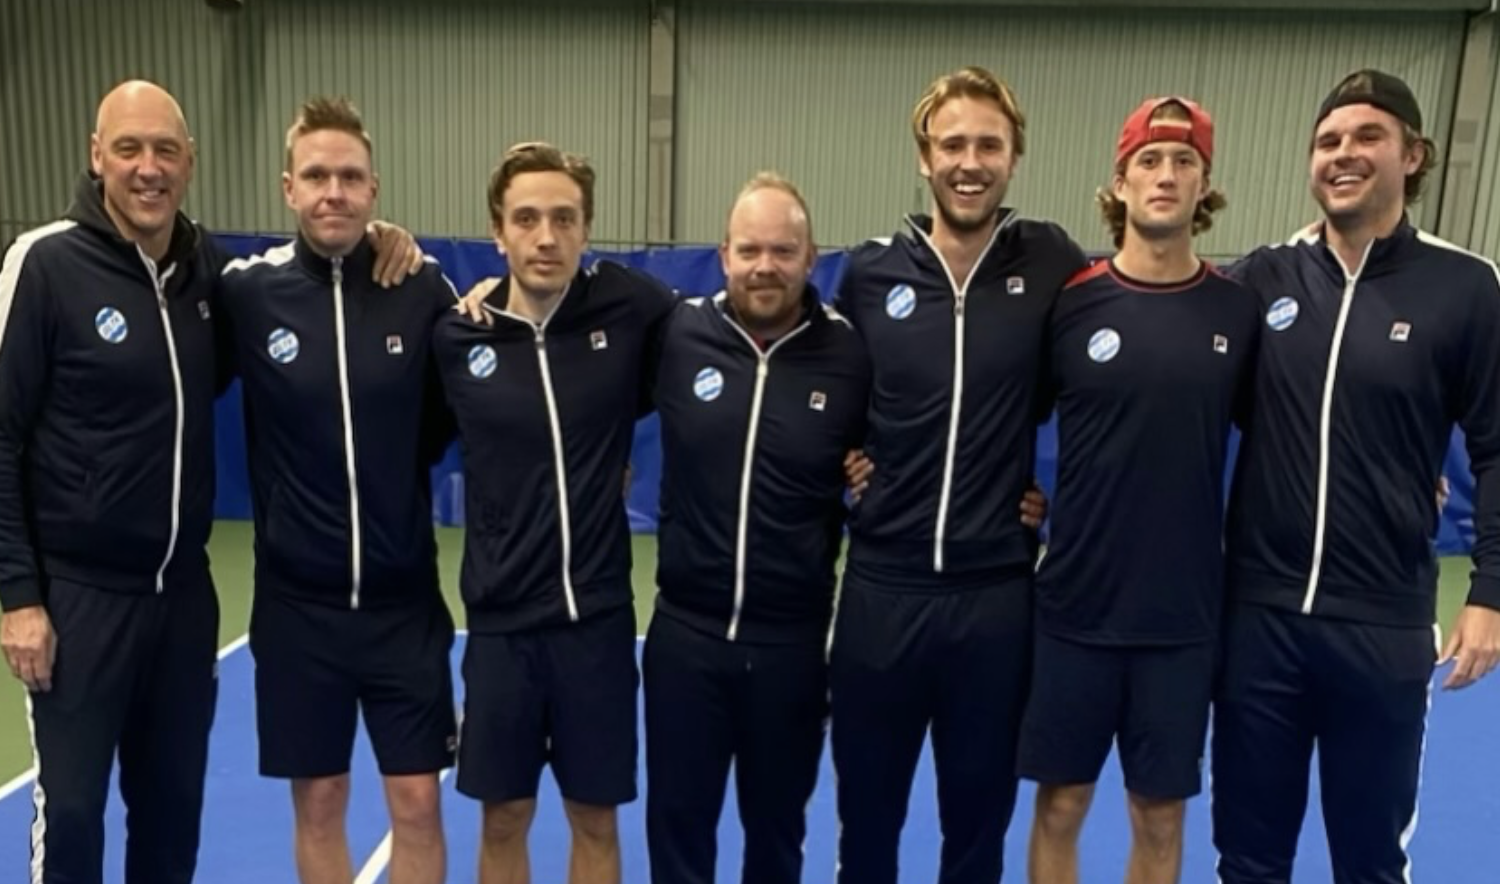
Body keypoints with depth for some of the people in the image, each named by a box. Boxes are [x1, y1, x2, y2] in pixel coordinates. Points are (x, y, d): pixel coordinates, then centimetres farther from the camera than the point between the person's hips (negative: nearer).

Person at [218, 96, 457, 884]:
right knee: (318, 802, 13)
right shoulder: (245, 290, -6)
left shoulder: (424, 290, -5)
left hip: (404, 598, 0)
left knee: (417, 802, 8)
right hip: (297, 599, 0)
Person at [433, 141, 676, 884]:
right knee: (504, 817, 15)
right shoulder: (455, 336, -4)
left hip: (599, 614, 0)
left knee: (595, 817, 14)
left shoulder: (630, 307, -7)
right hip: (501, 620, 1)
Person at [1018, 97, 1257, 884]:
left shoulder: (1238, 311, -1)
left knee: (1161, 817, 14)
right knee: (1060, 805, 11)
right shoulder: (1072, 302, -6)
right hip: (1078, 605, -1)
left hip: (1184, 612, 1)